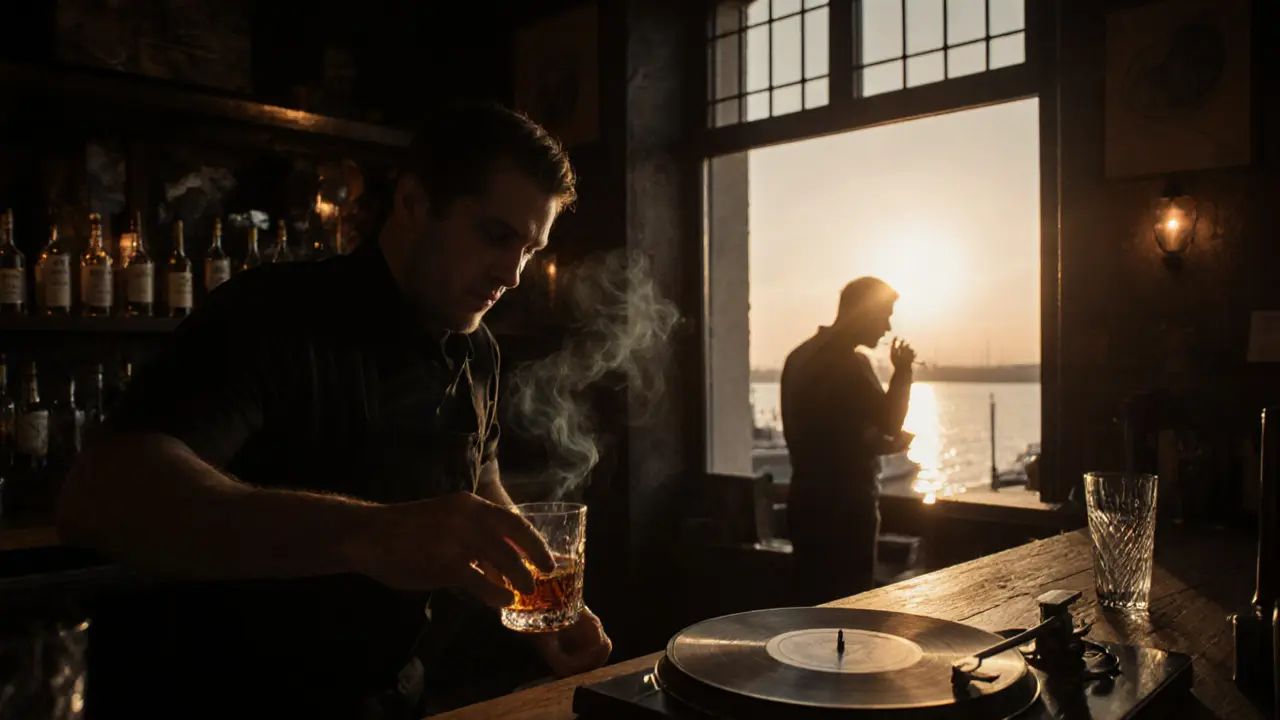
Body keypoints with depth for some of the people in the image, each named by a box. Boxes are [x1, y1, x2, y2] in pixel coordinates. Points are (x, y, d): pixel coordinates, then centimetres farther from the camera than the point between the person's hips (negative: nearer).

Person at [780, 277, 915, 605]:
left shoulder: (800, 356, 13)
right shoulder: (849, 362, -15)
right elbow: (888, 421, -19)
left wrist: (884, 442, 19)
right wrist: (902, 371, -4)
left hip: (808, 499, 9)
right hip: (845, 503, -9)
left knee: (814, 599, 14)